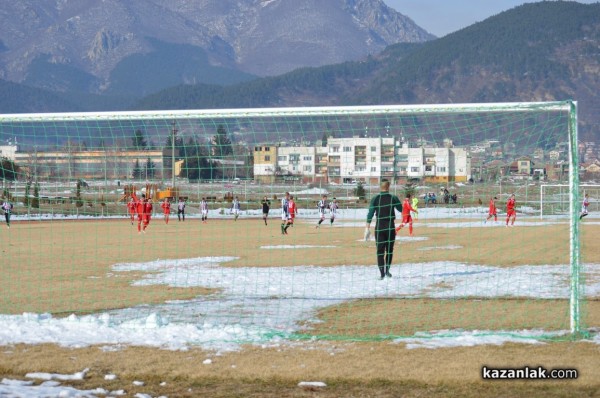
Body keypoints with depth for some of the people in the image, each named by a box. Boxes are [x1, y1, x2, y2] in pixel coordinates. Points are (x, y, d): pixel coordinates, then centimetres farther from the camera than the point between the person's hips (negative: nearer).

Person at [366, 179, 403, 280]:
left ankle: (382, 273, -2)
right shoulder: (393, 198, -4)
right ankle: (387, 270, 8)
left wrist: (368, 227, -7)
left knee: (380, 250, 4)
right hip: (390, 226, 0)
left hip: (379, 226, 0)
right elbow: (401, 209, 11)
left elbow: (370, 213, -8)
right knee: (389, 249, 13)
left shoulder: (375, 199, -3)